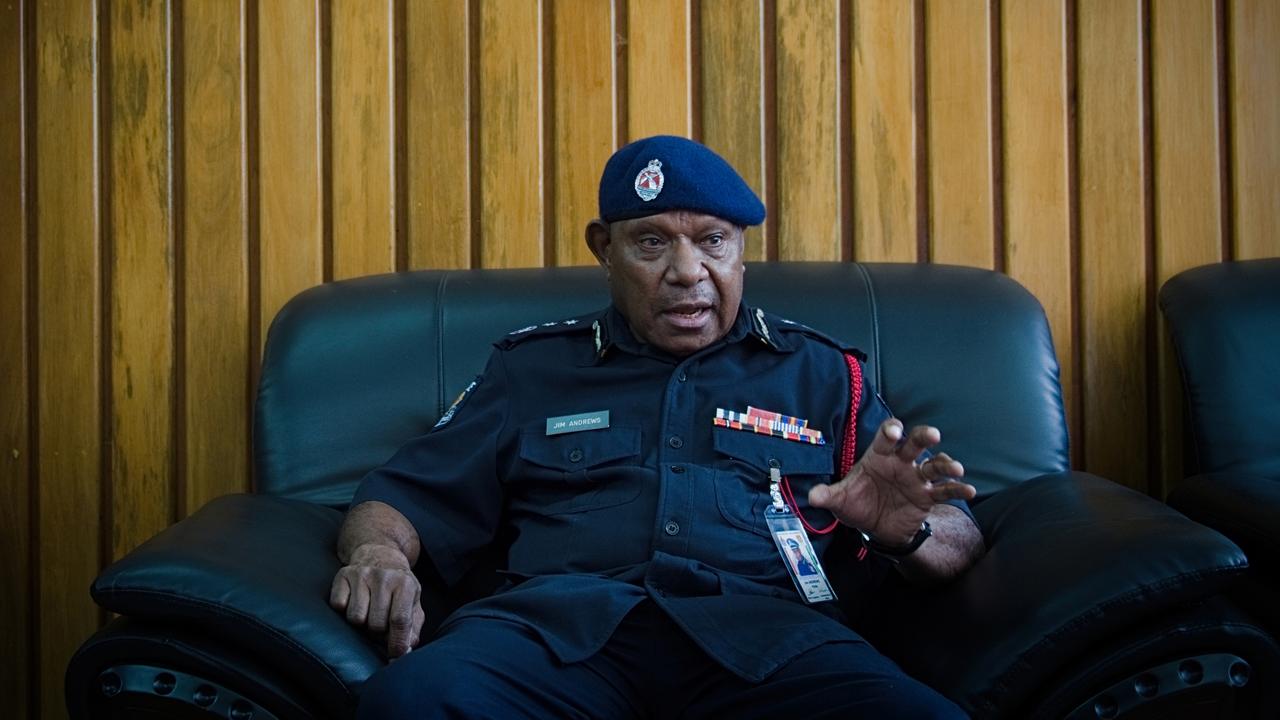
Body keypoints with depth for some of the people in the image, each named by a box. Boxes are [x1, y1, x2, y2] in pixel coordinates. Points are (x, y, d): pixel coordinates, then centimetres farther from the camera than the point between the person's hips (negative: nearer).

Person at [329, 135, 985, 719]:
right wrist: (377, 553, -4)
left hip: (761, 628, 0)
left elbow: (959, 539, 18)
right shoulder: (530, 368, 25)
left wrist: (907, 529, -7)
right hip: (560, 621, 1)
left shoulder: (820, 373, 23)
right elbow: (405, 498, 20)